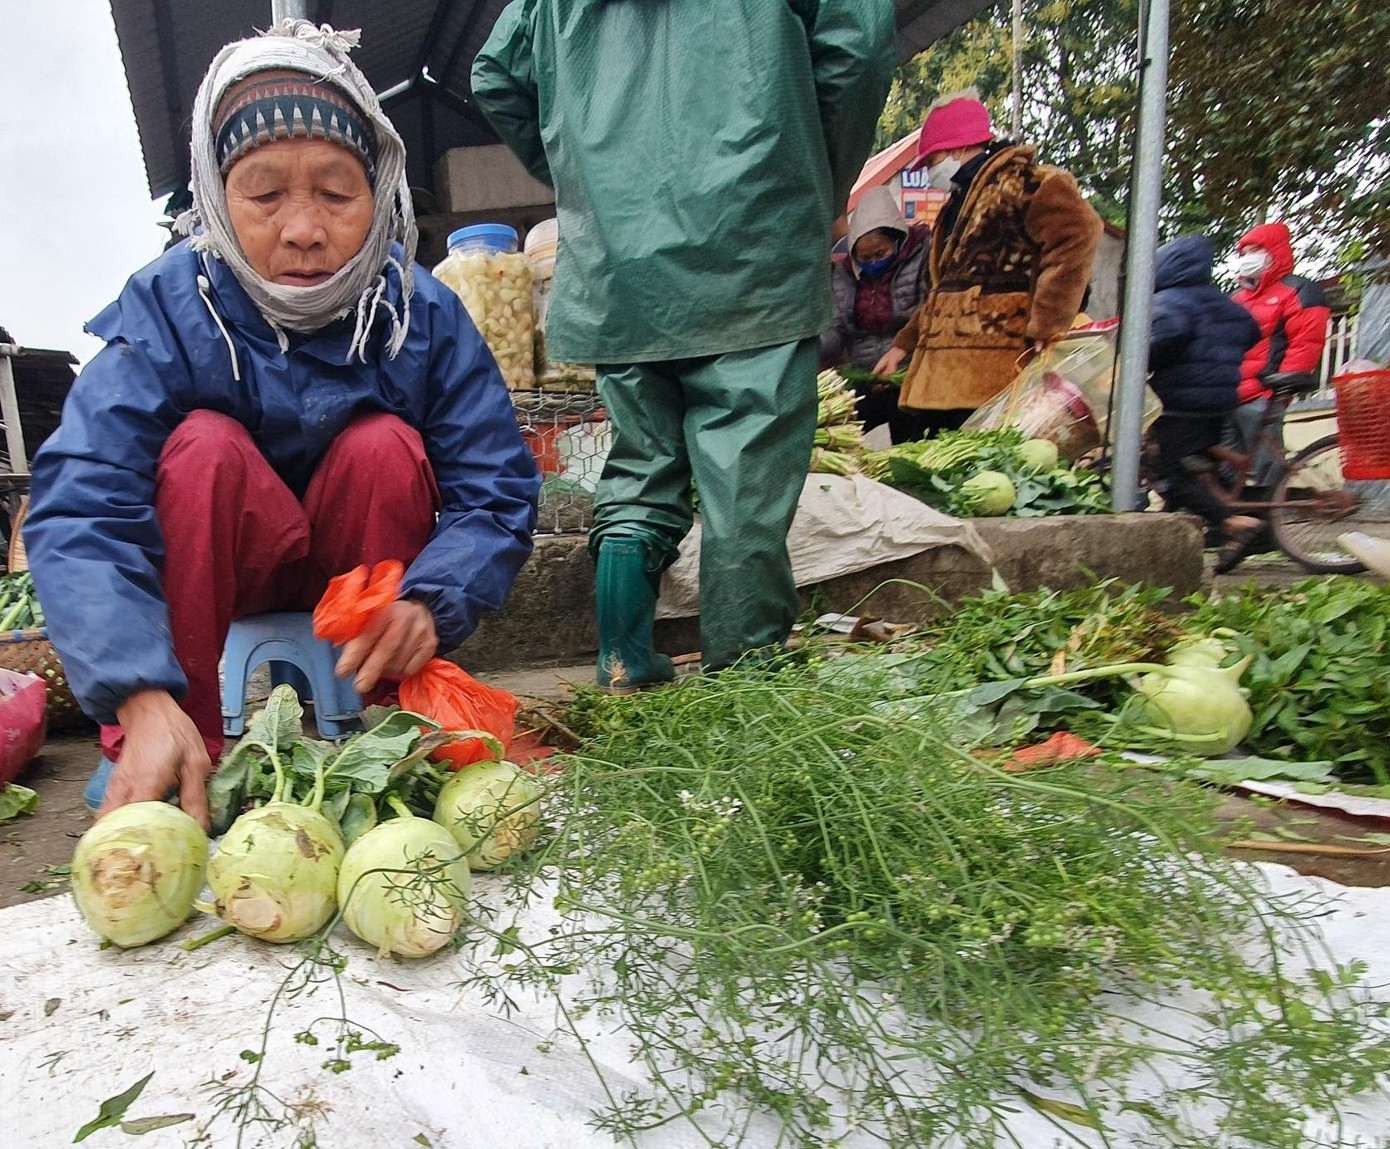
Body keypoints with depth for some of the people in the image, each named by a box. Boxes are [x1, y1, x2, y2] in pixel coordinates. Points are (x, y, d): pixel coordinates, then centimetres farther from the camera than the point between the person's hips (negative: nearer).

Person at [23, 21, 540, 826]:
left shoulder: (427, 314, -15)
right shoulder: (166, 307, -18)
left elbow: (496, 492, -20)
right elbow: (81, 508, -29)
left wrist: (430, 601, -41)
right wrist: (143, 697, -45)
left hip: (366, 572, 1)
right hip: (225, 576, 0)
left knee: (385, 445, -27)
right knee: (203, 446, -28)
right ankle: (190, 749, -21)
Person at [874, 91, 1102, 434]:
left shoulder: (1022, 181, -3)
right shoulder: (958, 201, 27)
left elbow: (1079, 233, -17)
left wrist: (1044, 329, -22)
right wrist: (904, 344, 27)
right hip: (945, 375, 9)